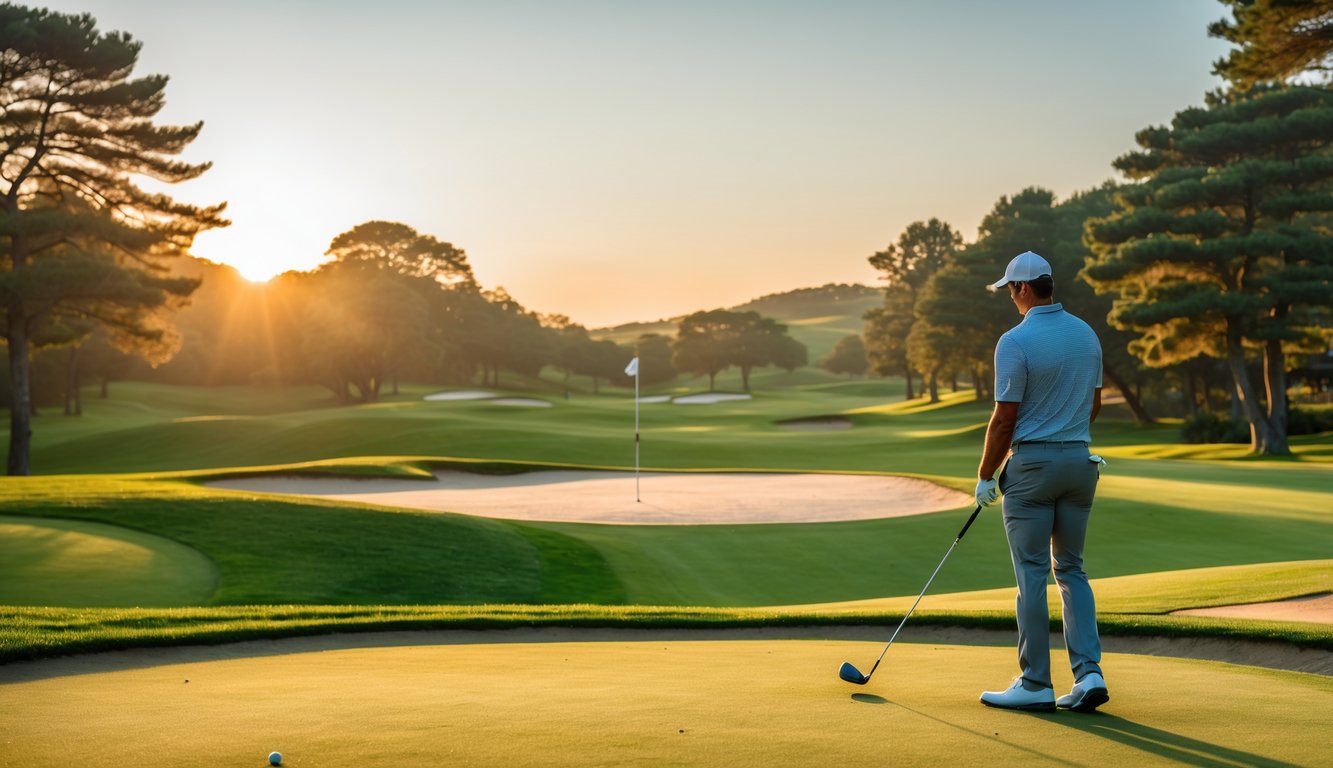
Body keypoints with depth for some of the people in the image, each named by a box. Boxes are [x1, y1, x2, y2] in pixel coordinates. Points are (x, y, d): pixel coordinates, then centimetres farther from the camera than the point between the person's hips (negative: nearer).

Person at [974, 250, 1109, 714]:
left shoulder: (1016, 341, -14)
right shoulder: (1086, 334, 8)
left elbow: (1004, 418, -13)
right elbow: (1094, 403, 15)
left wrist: (985, 475, -3)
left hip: (1032, 463, -6)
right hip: (1080, 461, 7)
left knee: (1032, 575, 0)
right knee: (1072, 571, 13)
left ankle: (1035, 684, 5)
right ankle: (1089, 673, 4)